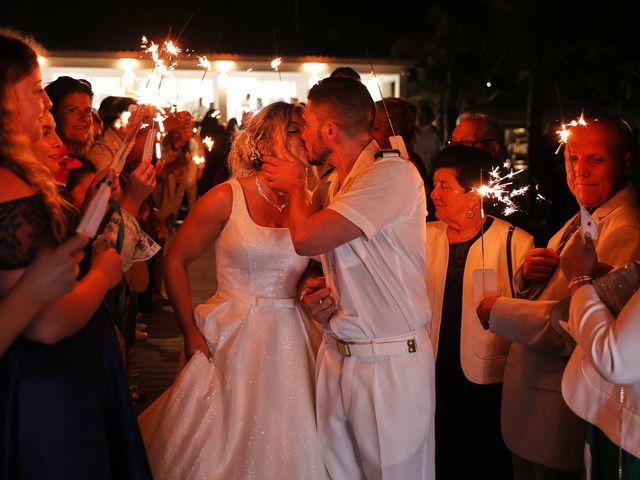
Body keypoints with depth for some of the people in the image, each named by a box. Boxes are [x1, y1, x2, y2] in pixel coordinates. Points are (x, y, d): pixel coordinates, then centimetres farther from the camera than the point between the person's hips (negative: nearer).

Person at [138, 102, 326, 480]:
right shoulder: (227, 198, -7)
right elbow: (175, 261, -2)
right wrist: (191, 332, -4)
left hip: (291, 341, 3)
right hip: (232, 340, -3)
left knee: (286, 448, 8)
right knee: (224, 444, 7)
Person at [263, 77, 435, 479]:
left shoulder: (393, 174, -17)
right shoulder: (333, 184, 11)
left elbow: (307, 238, -23)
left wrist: (295, 185, -4)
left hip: (391, 361, -7)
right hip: (336, 355, 8)